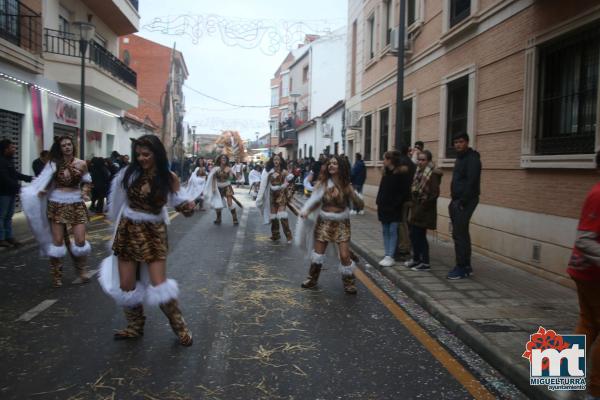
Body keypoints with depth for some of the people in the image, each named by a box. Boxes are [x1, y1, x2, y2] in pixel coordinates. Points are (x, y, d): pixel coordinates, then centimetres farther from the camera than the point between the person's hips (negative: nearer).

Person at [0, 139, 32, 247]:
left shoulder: (9, 160, 13)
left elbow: (14, 174, 21)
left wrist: (29, 178, 15)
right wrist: (19, 186, -28)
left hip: (11, 192, 10)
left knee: (9, 216, 15)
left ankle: (9, 237, 23)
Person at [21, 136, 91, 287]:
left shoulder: (81, 164, 1)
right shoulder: (54, 163, -1)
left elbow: (86, 182, 13)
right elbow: (44, 182, -1)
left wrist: (85, 193, -6)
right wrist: (40, 191, -21)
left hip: (76, 204, 1)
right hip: (57, 204, 0)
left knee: (80, 241, -3)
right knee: (57, 241, 2)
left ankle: (81, 269, 22)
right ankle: (56, 275, 18)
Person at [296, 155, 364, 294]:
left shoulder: (346, 185, -6)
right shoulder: (322, 183, -4)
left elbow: (360, 204, -8)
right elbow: (315, 202, 1)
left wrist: (353, 195, -27)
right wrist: (306, 211, -17)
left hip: (341, 224, -1)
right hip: (324, 222, 1)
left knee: (344, 255, -6)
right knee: (317, 253, 8)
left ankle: (349, 282, 15)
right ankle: (312, 279, 30)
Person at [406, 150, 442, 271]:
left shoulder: (433, 174, -15)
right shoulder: (419, 172, 11)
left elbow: (435, 193, -19)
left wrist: (424, 204, -16)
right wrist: (413, 202, 9)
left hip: (424, 211, -8)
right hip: (416, 209, 8)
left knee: (420, 235, -2)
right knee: (413, 235, 13)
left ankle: (425, 263, 9)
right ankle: (416, 259, 27)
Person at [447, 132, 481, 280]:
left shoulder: (472, 159, -11)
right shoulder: (460, 158, 19)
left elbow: (471, 183, -20)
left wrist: (462, 202, -21)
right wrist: (455, 201, 12)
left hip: (465, 202, -10)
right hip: (457, 201, 10)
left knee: (459, 234, -9)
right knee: (462, 234, 13)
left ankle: (462, 268, -2)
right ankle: (466, 266, 21)